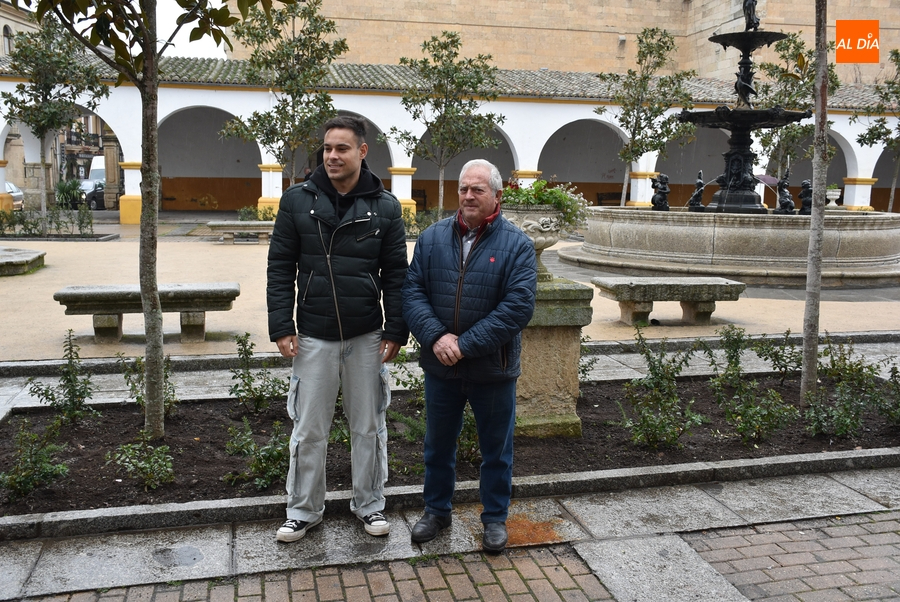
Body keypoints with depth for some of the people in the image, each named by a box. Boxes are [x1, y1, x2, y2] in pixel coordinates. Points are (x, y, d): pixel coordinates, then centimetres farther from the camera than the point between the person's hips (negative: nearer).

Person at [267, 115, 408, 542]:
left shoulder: (384, 207, 1)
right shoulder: (298, 200, 1)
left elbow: (396, 274, 3)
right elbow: (280, 267, 2)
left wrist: (395, 331, -3)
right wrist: (281, 327, -5)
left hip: (367, 338, 0)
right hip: (313, 337, 0)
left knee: (368, 427, 12)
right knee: (309, 430, 8)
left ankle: (369, 504, 30)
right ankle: (303, 510, 26)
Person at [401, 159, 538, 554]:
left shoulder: (516, 244, -7)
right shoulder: (433, 238, 2)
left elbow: (519, 306, -16)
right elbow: (412, 292, -3)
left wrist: (467, 344, -20)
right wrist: (436, 337, -19)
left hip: (493, 370, -2)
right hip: (440, 367, 3)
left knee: (496, 449, 13)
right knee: (438, 445, 18)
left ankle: (495, 518, 32)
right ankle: (437, 511, 38)